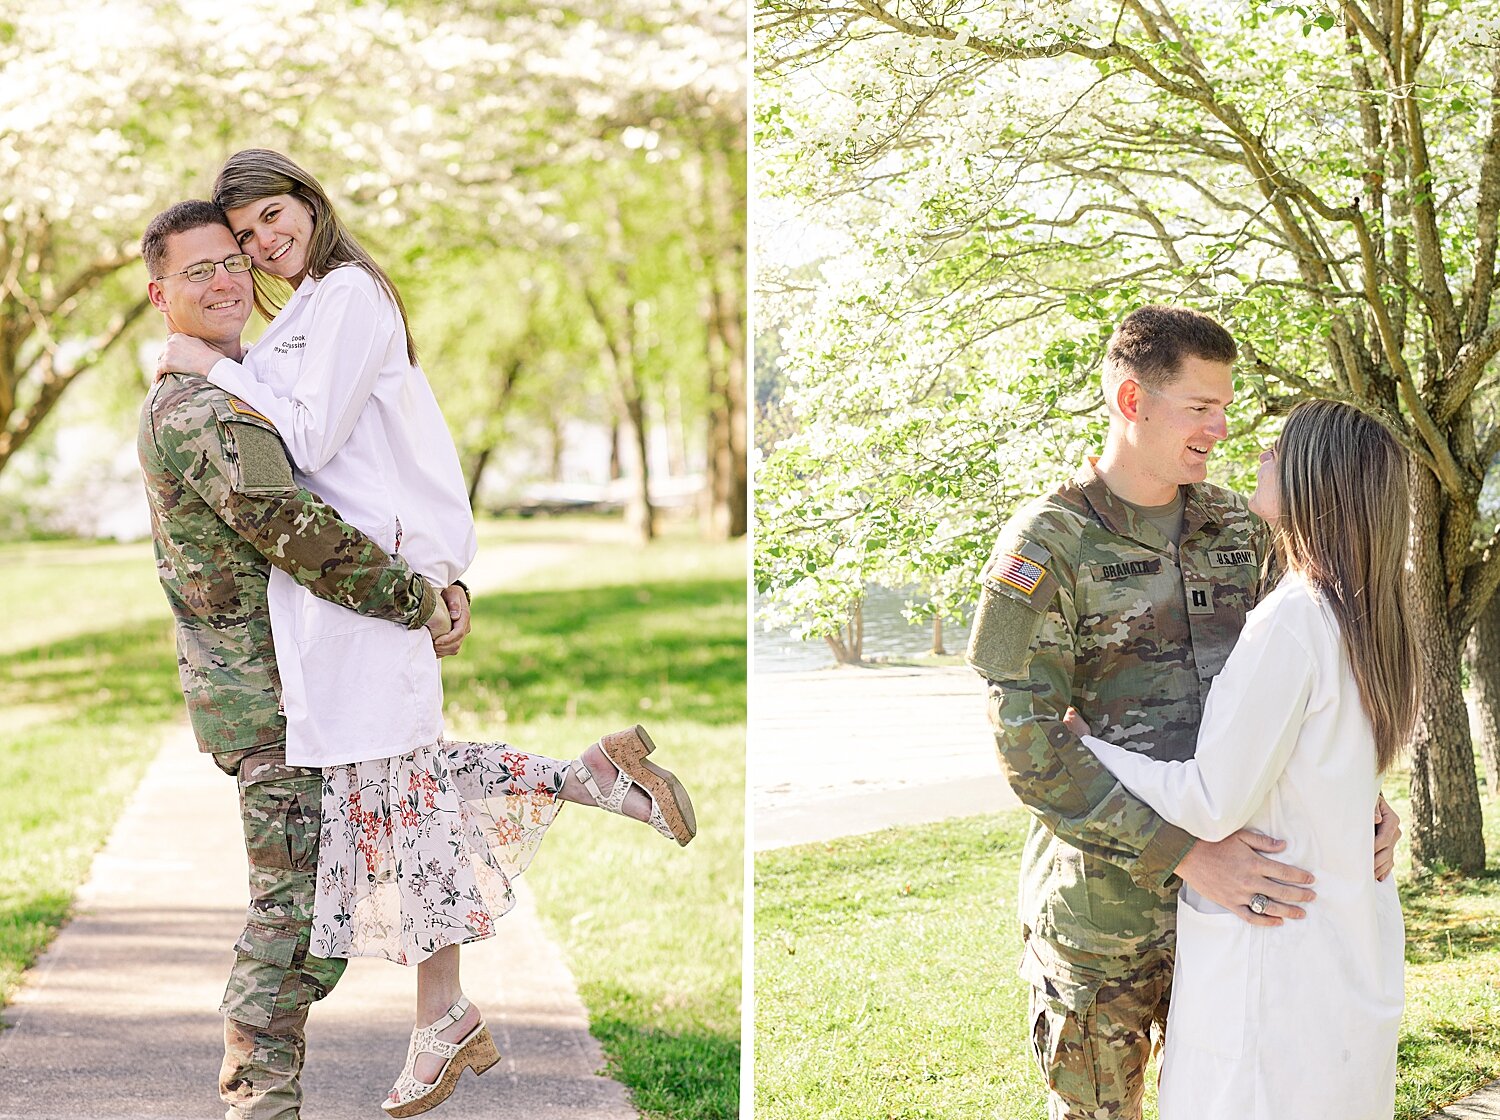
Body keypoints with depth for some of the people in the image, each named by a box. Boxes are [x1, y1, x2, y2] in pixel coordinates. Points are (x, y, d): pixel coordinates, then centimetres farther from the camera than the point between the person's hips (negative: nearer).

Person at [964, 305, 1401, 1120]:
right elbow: (1028, 746, -18)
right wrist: (1189, 855, -25)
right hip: (1106, 908, -5)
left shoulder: (1239, 530, 7)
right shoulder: (1046, 547, -11)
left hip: (1232, 892, 5)